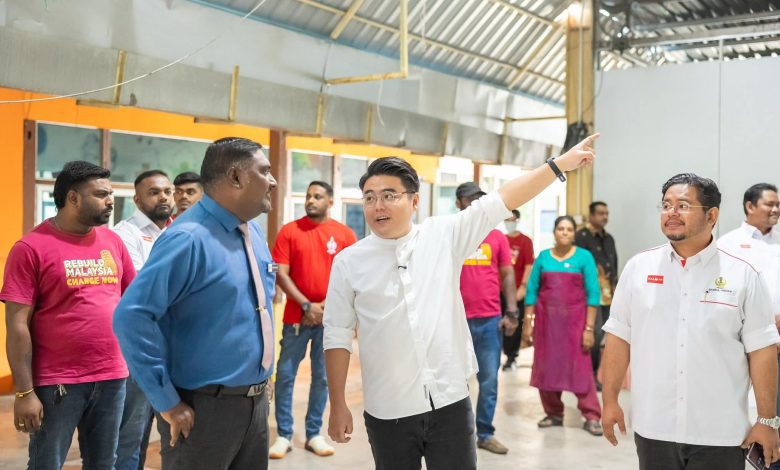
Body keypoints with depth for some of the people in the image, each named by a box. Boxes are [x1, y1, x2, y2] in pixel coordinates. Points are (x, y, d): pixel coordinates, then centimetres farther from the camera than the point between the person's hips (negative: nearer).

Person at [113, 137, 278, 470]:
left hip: (256, 401, 8)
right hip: (204, 408, -8)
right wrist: (167, 401, -21)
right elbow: (131, 317, -25)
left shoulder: (254, 232, 8)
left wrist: (260, 381, 16)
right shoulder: (189, 239, -19)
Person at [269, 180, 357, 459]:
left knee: (322, 377, 7)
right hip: (296, 316, 0)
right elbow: (280, 274, -5)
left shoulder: (345, 234, 2)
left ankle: (314, 434, 18)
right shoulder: (289, 231, 0)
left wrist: (326, 307, -8)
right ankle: (284, 435, 11)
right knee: (285, 375, 1)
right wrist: (306, 305, -12)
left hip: (330, 318, 1)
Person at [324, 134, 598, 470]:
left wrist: (560, 164, -3)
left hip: (450, 401, 1)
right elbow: (337, 338, 1)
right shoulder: (349, 262, -2)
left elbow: (503, 201, -1)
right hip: (387, 411, 0)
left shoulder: (444, 236, 0)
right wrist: (338, 405, 0)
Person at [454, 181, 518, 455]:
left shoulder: (497, 237, 7)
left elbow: (507, 275, 9)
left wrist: (511, 312, 2)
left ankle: (485, 433, 19)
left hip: (490, 319, 2)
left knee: (489, 379, 7)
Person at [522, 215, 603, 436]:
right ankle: (553, 413, 20)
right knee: (546, 366, 8)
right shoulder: (543, 257, 5)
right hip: (546, 319, 3)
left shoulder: (584, 257, -1)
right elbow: (532, 290, 7)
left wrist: (589, 327, -9)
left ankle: (592, 416, 0)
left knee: (580, 367, -5)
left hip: (574, 320, -3)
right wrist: (527, 322, 2)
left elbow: (593, 293, -4)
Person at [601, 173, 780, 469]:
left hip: (719, 433, -1)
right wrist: (610, 400, 3)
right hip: (653, 428, 2)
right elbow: (619, 338, 4)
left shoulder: (742, 275, -3)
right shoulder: (638, 267, 1)